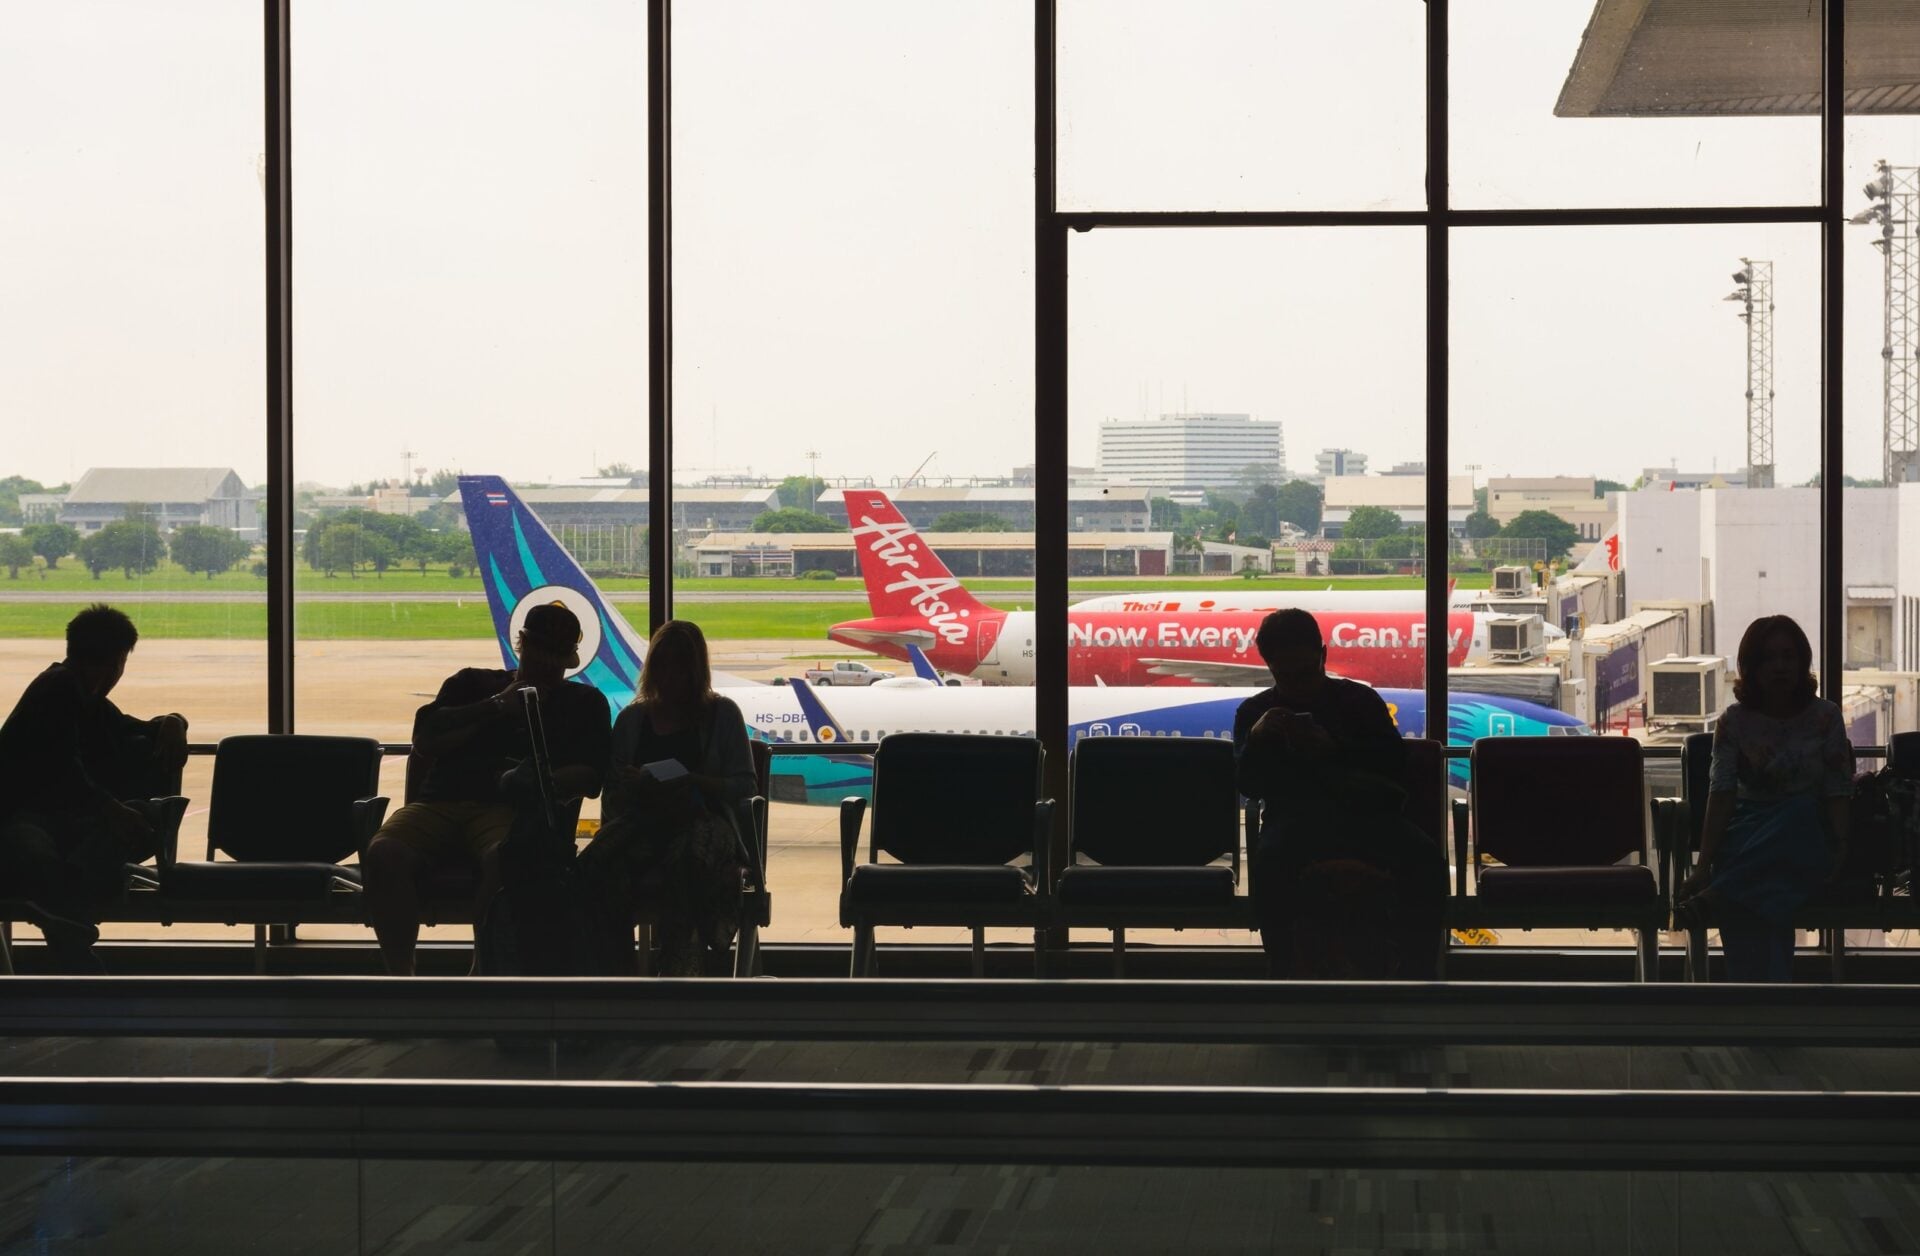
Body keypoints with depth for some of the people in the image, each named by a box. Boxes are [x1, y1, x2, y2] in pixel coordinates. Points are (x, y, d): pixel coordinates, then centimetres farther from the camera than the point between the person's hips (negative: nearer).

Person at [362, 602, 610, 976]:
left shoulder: (585, 703, 24)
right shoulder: (471, 683, 28)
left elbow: (590, 778, 8)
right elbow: (425, 741, 12)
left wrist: (535, 781, -12)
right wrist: (496, 706, 8)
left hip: (509, 810, -2)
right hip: (441, 802, 2)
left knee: (506, 857, -41)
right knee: (384, 853, -31)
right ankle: (400, 979, -27)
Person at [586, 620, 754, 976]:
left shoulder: (722, 714, 14)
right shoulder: (632, 719, 23)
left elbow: (744, 785, 6)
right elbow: (612, 787, 19)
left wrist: (696, 784, -11)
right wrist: (634, 786, -5)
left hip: (702, 822, -2)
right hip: (640, 824, 2)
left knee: (686, 857, -42)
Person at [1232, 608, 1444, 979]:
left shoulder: (1359, 699, 18)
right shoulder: (1255, 711, 18)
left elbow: (1396, 761, 5)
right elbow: (1248, 785, 8)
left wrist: (1335, 750, -11)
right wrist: (1255, 739, -13)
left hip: (1367, 811, 1)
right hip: (1297, 819, -1)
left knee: (1428, 863, -30)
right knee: (1268, 865, -39)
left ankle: (1417, 974, -25)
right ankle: (1286, 977, -35)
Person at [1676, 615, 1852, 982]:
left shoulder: (1825, 717, 3)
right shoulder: (1735, 721, 3)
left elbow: (1838, 792, -3)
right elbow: (1721, 793, -7)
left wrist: (1840, 850, -20)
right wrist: (1704, 866, -18)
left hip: (1806, 838, 0)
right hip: (1751, 832, 0)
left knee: (1799, 812, -37)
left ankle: (1717, 897, -37)